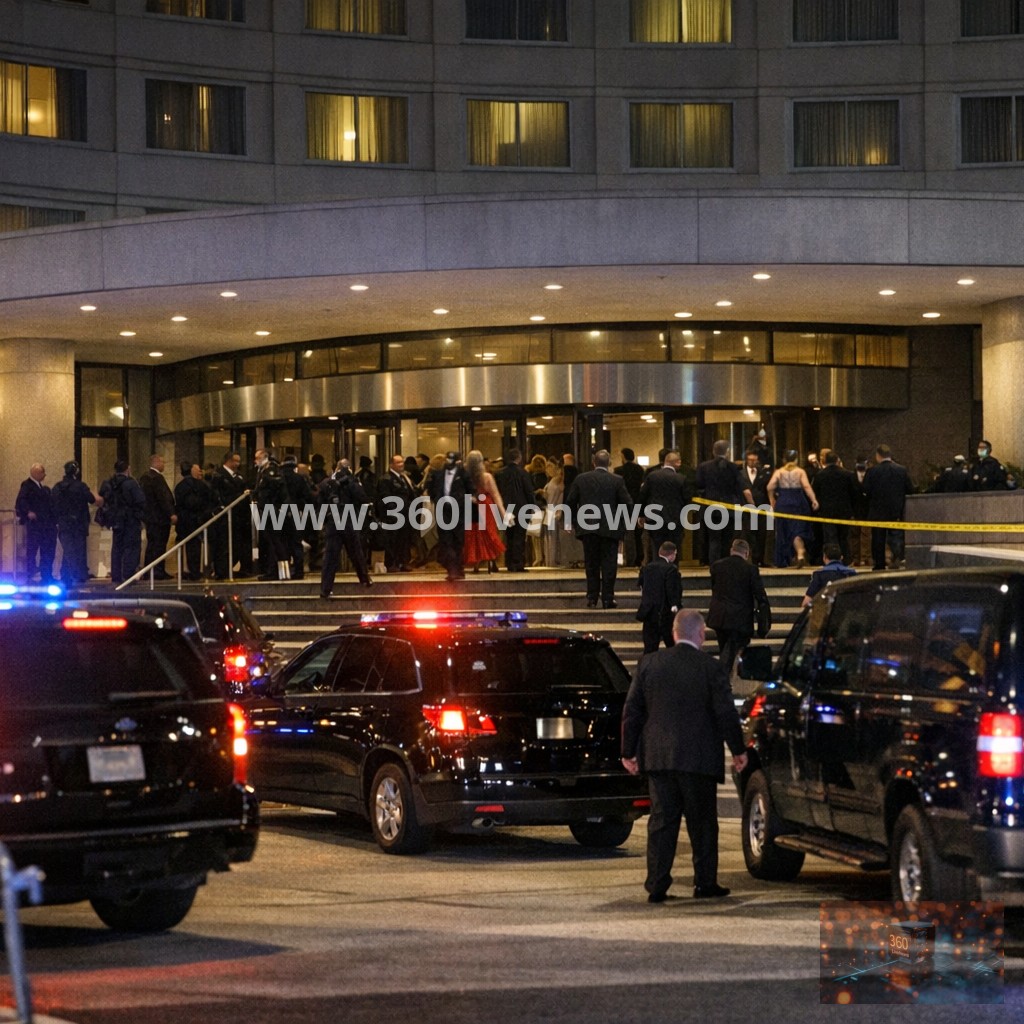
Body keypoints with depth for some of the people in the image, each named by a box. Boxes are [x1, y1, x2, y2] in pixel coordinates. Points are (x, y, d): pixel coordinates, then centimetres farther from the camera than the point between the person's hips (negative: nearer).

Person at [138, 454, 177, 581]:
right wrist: (171, 514, -21)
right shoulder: (157, 478, -18)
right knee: (159, 545, -5)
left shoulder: (144, 477, 12)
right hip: (159, 517, -10)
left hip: (148, 516, 10)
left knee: (151, 544, 15)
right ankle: (158, 571, -4)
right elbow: (163, 498, -22)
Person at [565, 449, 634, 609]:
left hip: (588, 529, 2)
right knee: (609, 565, 3)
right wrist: (623, 522, 10)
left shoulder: (581, 479, -1)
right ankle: (607, 599, 1)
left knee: (591, 565, 9)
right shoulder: (617, 481, -6)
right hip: (610, 529, -2)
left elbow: (570, 502, 1)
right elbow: (627, 503, -5)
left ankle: (592, 598, 9)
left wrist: (574, 522, 13)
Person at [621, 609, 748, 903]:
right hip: (698, 757, -3)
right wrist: (738, 750, 5)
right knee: (702, 823, 8)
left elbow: (632, 711, 5)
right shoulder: (710, 667, -7)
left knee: (661, 821, 6)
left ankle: (657, 886, 2)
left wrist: (629, 752, 12)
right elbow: (726, 713, -7)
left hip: (658, 757, 3)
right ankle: (705, 883, 12)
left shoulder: (649, 664, 3)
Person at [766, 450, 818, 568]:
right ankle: (800, 553, -25)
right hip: (798, 503, 0)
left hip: (782, 504, 0)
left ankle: (782, 562, 14)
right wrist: (813, 500, -17)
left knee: (783, 532, 10)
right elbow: (806, 486, -12)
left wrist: (772, 501, 2)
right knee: (797, 530, 1)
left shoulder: (779, 472, 3)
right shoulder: (800, 472, 2)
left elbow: (770, 487, -10)